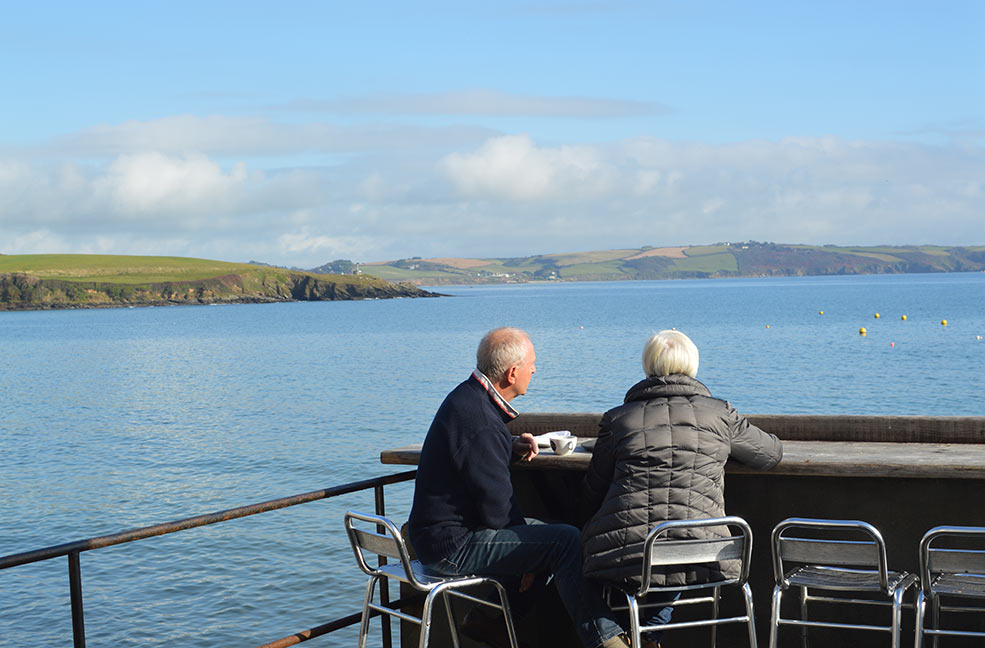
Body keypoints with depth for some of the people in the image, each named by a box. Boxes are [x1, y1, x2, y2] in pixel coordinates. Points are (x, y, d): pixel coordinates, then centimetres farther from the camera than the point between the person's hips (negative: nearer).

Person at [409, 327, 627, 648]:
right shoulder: (480, 423, -24)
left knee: (549, 532, 24)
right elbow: (496, 508, -21)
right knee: (567, 541, -17)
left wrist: (511, 446, 10)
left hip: (440, 531, 11)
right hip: (453, 545, -11)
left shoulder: (468, 396, 8)